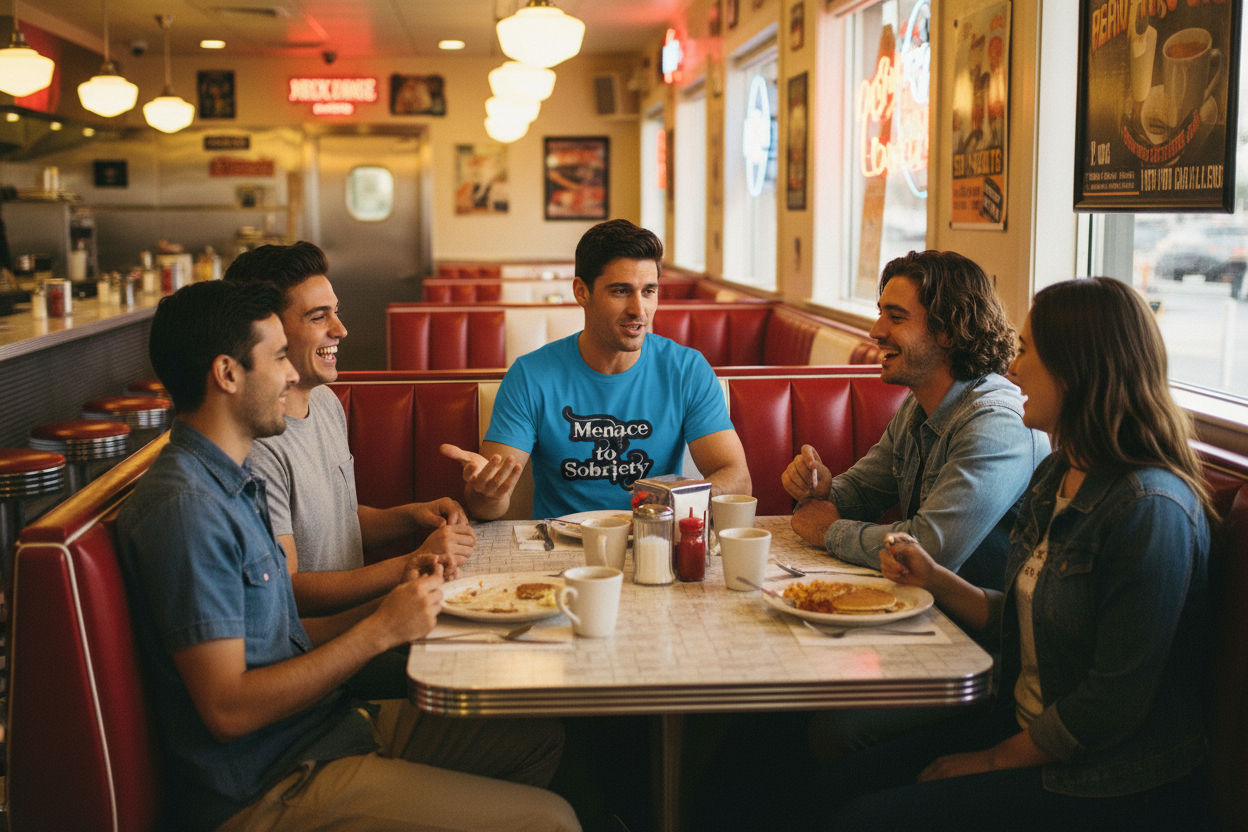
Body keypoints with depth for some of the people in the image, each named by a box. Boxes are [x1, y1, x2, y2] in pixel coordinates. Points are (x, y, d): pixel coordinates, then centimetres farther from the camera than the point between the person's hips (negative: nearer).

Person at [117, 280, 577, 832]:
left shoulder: (233, 482, 13)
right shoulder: (185, 508, -20)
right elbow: (228, 709, -23)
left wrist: (396, 607, 1)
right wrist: (380, 630, -18)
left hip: (331, 725, 10)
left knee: (538, 738, 12)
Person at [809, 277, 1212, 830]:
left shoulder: (1150, 509, -22)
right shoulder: (1055, 478, 7)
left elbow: (1115, 702, -21)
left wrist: (996, 758, -11)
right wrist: (933, 579, 1)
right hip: (1030, 732, 8)